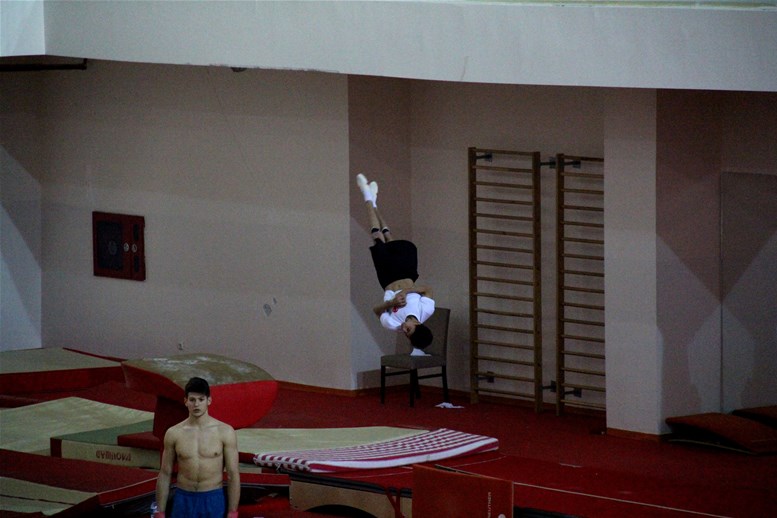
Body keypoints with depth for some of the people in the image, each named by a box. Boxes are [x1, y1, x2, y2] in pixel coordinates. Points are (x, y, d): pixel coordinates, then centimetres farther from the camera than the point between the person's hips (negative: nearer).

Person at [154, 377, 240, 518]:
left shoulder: (225, 432, -4)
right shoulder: (173, 433, 1)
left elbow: (233, 475, -2)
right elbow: (165, 474, 6)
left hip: (213, 501, -1)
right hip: (183, 501, 1)